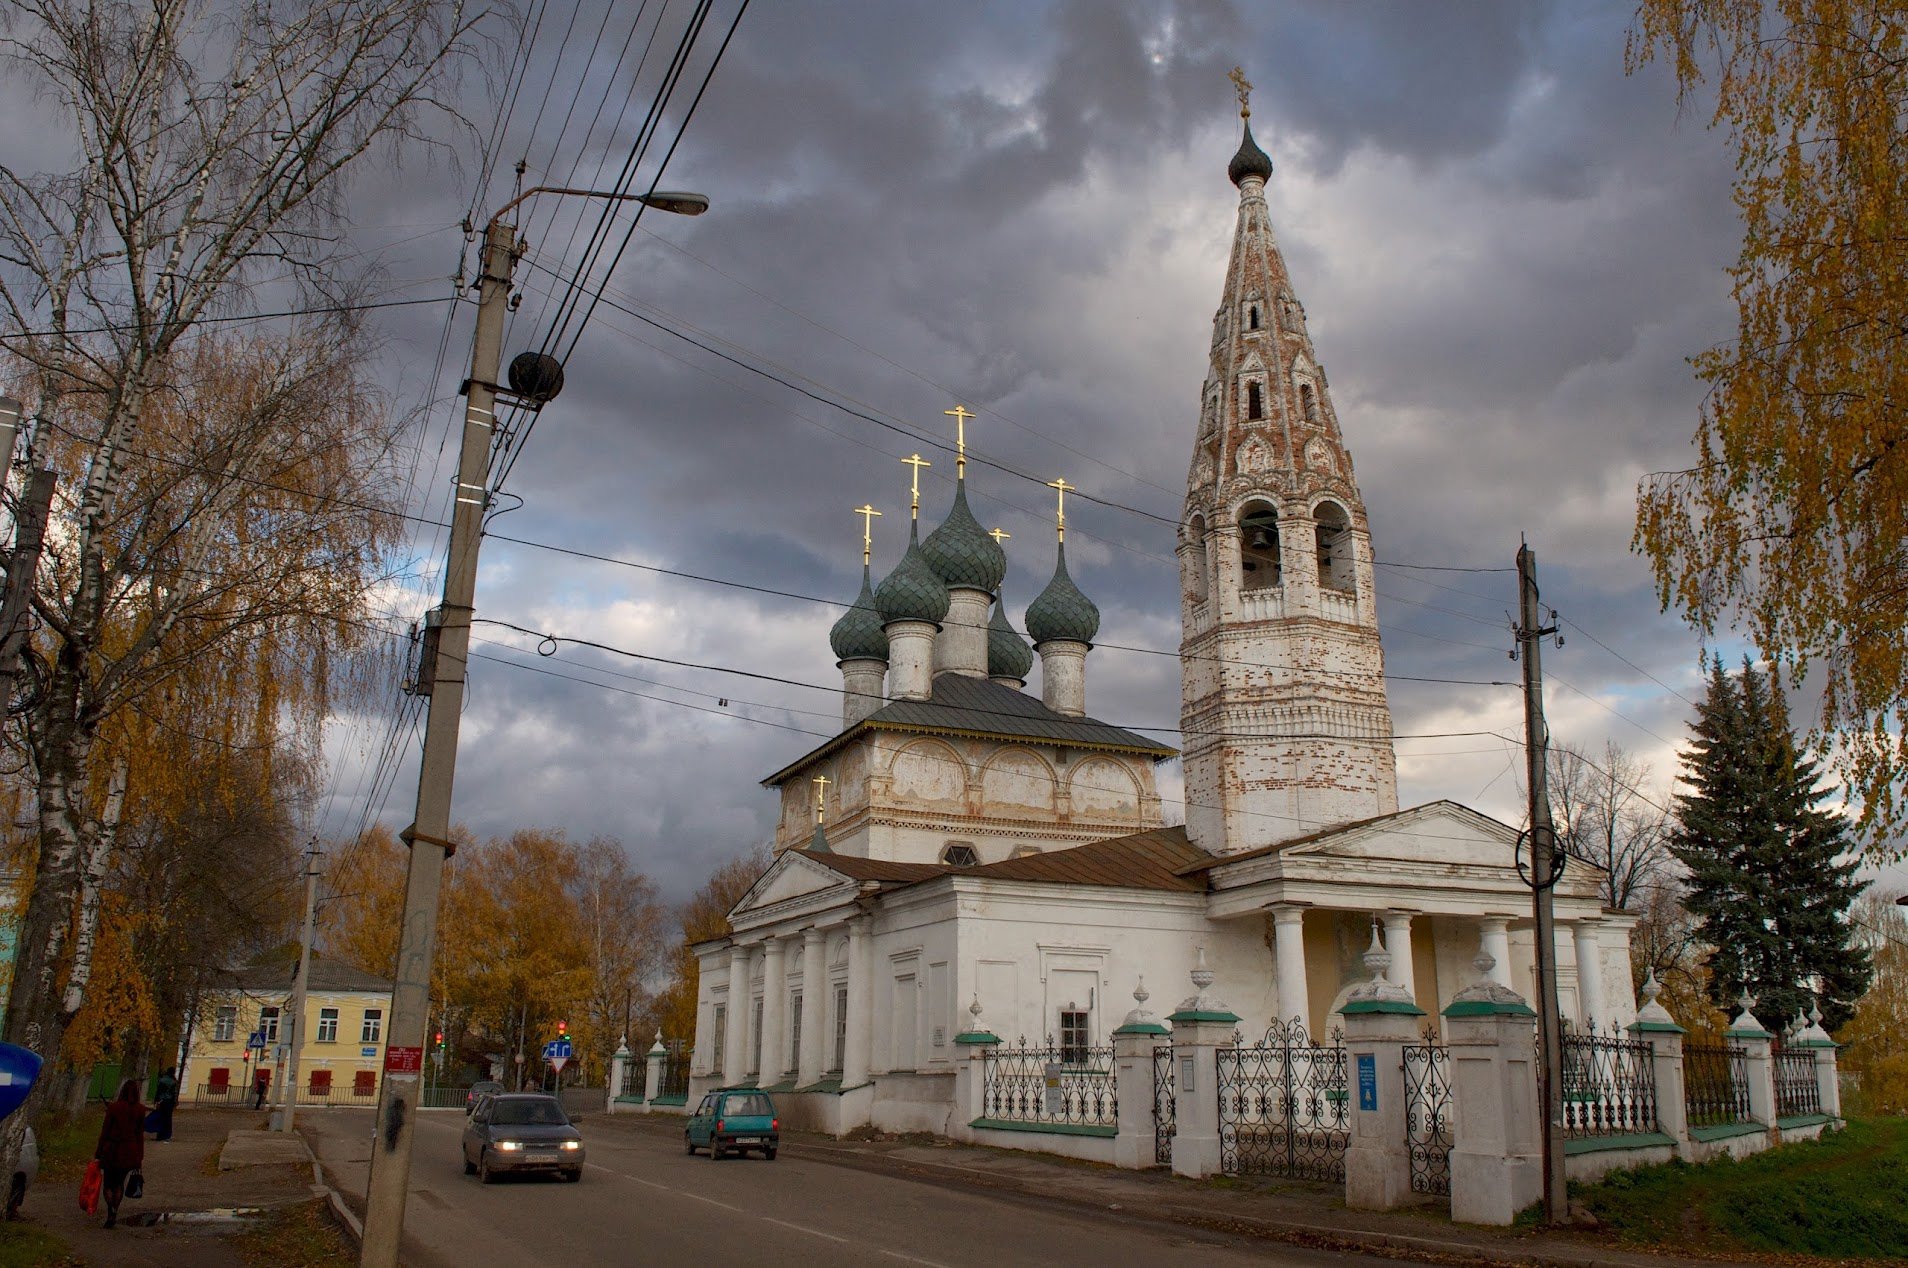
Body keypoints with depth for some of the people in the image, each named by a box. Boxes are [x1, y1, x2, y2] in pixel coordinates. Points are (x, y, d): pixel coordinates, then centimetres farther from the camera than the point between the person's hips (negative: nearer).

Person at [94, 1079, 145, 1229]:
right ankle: (114, 1213, 13)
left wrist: (98, 1153, 2)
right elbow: (140, 1134, 1)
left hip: (112, 1150, -2)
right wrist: (139, 1157, 8)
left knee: (108, 1184, 9)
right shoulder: (140, 1110, -2)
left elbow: (105, 1131, -6)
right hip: (129, 1152, 2)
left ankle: (111, 1210, -14)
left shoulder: (113, 1108, -8)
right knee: (119, 1182, 18)